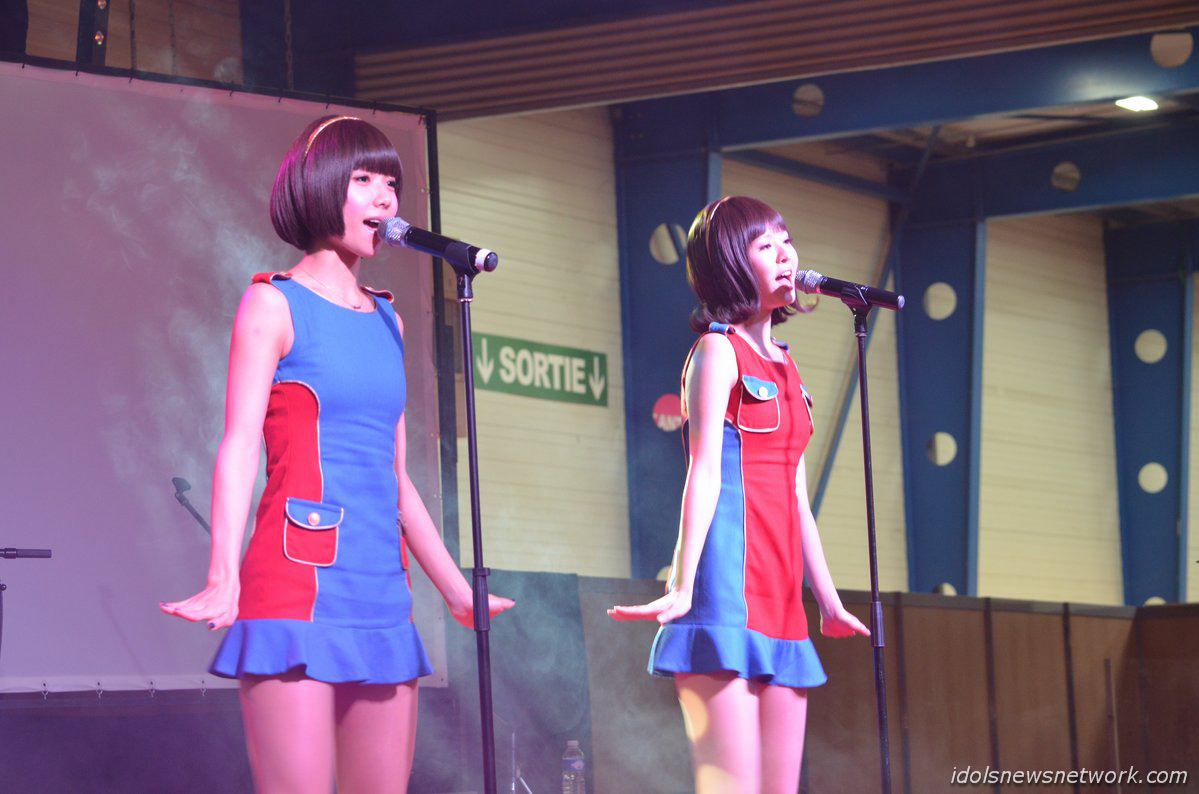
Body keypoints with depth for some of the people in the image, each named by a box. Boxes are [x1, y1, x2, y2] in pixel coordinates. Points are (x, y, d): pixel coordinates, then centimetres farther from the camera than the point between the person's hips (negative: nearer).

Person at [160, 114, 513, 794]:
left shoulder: (387, 321, 19)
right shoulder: (276, 304, 1)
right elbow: (241, 446, -9)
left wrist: (457, 590, 27)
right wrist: (223, 580, -23)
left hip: (382, 594, 7)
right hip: (298, 583, -7)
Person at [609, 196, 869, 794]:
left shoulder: (783, 366, 21)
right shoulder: (719, 350, -1)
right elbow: (704, 473, -11)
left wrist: (829, 603, 25)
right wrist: (683, 588, -19)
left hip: (779, 597, 8)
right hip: (730, 584, -8)